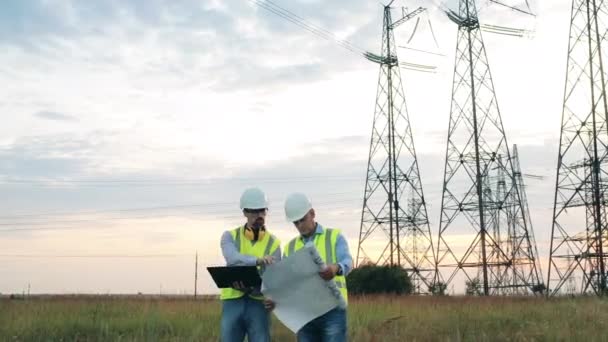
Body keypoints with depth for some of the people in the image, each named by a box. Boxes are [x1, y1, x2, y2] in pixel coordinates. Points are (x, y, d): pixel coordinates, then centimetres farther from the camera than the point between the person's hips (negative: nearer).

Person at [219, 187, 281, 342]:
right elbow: (233, 259, -19)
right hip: (232, 302, 0)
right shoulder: (230, 236, 4)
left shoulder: (273, 242, 4)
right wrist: (258, 260, -37)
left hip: (258, 303, 0)